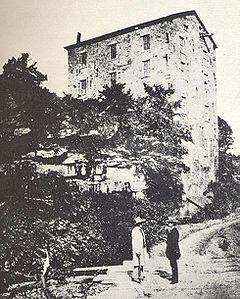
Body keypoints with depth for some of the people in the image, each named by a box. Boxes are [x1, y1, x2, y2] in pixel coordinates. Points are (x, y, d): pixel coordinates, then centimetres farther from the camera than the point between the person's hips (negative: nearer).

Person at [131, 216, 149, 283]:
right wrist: (137, 251, -21)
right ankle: (134, 277, -4)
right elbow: (134, 241, -17)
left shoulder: (140, 230, 18)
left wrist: (145, 249, 21)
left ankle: (140, 276, 16)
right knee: (137, 263, -9)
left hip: (142, 249, 10)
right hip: (138, 249, -9)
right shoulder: (135, 230, -12)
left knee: (142, 263, 10)